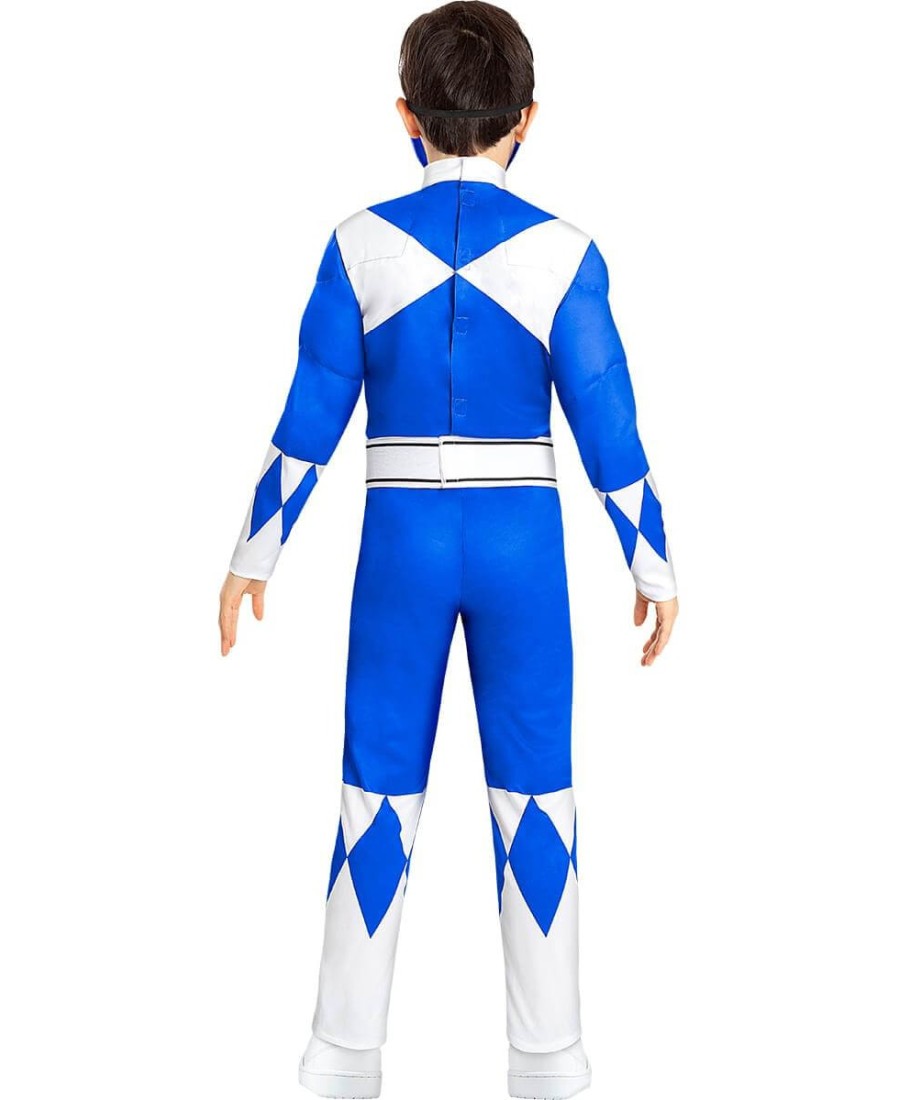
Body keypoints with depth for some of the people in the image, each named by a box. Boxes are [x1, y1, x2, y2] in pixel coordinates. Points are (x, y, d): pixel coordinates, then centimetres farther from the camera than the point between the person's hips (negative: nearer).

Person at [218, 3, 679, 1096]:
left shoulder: (361, 243, -4)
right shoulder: (564, 253, -6)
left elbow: (308, 420, -3)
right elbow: (607, 430, -5)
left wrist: (252, 556, 7)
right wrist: (653, 568, 5)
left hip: (402, 540, 1)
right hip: (523, 543, 0)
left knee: (378, 792, 10)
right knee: (535, 794, 9)